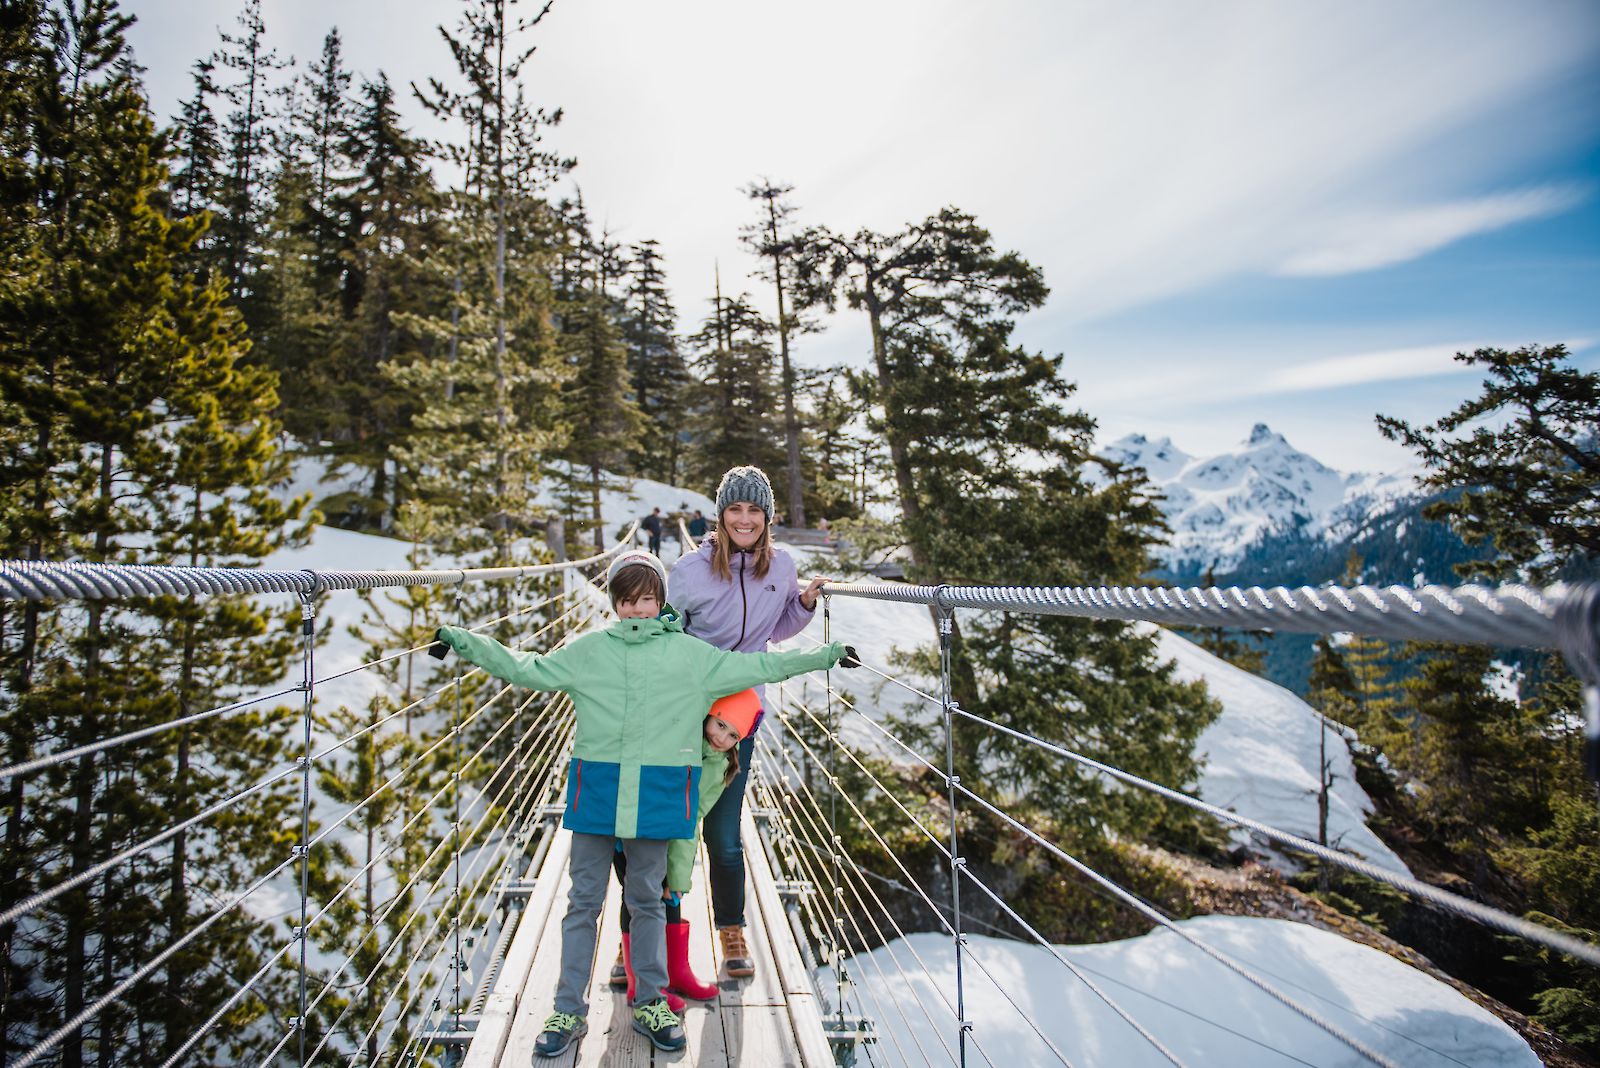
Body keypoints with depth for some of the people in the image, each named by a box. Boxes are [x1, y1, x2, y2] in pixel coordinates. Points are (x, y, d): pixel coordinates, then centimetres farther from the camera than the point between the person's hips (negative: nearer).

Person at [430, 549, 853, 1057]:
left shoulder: (691, 653, 3)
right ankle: (568, 1011, 25)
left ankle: (650, 1003, 31)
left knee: (648, 899, 13)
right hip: (596, 790, 1)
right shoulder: (588, 650, 4)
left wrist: (824, 655, 3)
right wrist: (466, 643, 3)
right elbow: (526, 670, 9)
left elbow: (756, 667, 4)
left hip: (658, 792, 0)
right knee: (583, 900, 10)